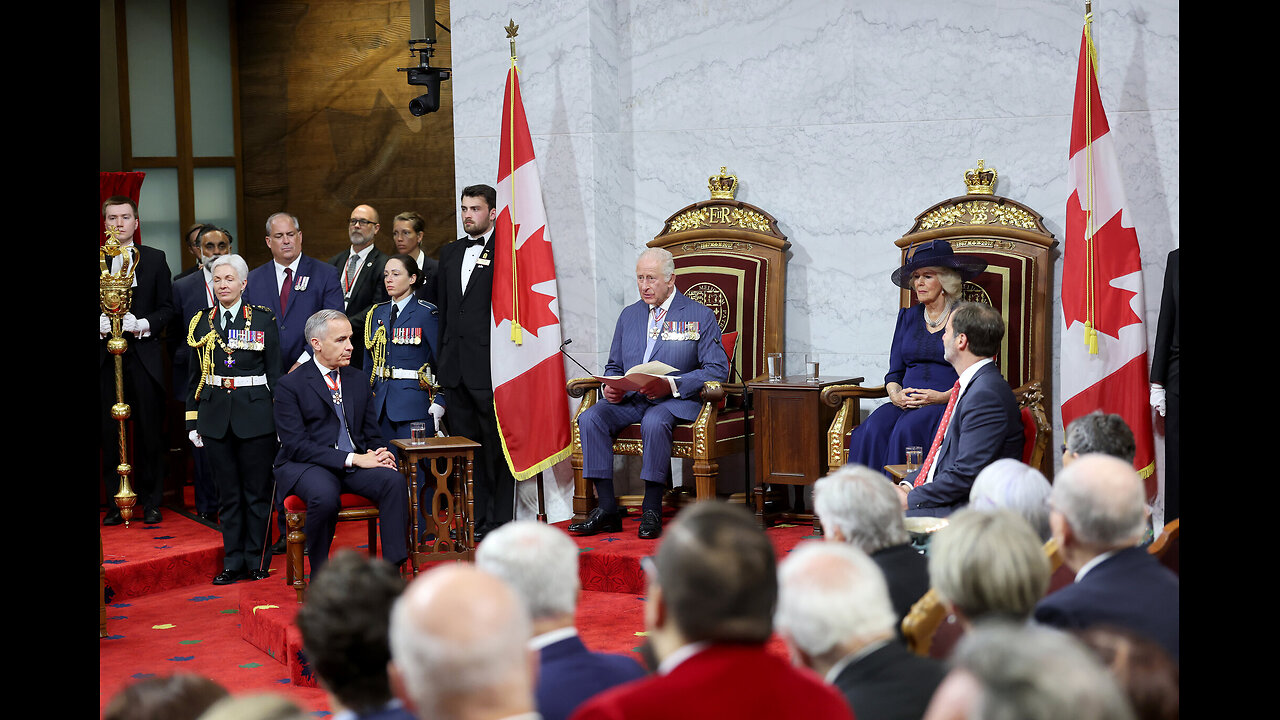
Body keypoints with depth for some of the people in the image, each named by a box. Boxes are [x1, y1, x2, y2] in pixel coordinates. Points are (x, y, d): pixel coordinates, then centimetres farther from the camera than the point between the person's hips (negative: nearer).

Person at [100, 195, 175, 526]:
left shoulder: (155, 259, 8)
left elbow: (167, 308, 5)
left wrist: (144, 324, -12)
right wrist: (100, 324, -12)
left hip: (145, 356, -1)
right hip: (105, 357, 1)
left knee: (150, 433, 1)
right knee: (110, 433, 2)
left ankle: (151, 502, 10)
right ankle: (115, 503, 10)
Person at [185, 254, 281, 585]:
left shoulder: (263, 319, 1)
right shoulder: (200, 323, 9)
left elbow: (275, 374, 0)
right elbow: (195, 377, 13)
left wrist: (280, 421, -5)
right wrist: (192, 421, 8)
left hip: (255, 414, -3)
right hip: (215, 416, 3)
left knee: (257, 492, 3)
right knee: (228, 494, 7)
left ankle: (257, 561, 13)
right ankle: (233, 563, 14)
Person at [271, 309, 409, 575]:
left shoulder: (359, 379, 16)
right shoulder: (290, 385, -2)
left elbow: (372, 433, 20)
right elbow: (296, 445, -11)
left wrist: (377, 454, -7)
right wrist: (351, 459, -20)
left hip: (357, 460, 5)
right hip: (306, 465, -5)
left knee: (394, 480, -26)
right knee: (324, 495, -38)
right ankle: (320, 579, -16)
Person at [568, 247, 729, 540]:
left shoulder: (700, 316, 2)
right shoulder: (629, 315, 18)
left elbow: (717, 370, -6)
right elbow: (614, 366, 23)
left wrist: (670, 384, -19)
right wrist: (610, 388, -3)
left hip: (676, 400, -5)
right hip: (629, 399, 5)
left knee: (654, 422, -38)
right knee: (589, 418, -23)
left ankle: (652, 512, -27)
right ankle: (606, 509, -21)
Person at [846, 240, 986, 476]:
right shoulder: (908, 317, 19)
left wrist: (942, 397, -16)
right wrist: (895, 394, -5)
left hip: (948, 405, -4)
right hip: (905, 404, 4)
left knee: (907, 429, -34)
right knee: (873, 429, -27)